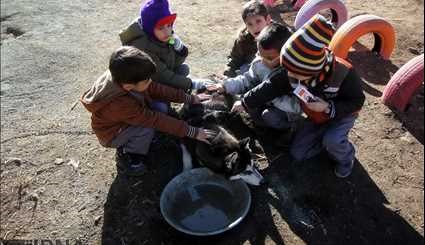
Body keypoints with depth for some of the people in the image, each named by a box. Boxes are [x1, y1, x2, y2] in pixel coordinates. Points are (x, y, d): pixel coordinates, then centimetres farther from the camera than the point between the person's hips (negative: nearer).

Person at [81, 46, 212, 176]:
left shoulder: (124, 78, -23)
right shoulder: (119, 104, -41)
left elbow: (156, 89, -15)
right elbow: (156, 120, -39)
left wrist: (190, 98, -16)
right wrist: (192, 132, -35)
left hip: (126, 121, 8)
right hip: (111, 135, -7)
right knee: (148, 128, -31)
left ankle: (127, 146, 6)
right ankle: (126, 160, -4)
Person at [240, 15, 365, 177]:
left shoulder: (344, 73, -38)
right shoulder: (293, 72, -27)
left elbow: (357, 101, -24)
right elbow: (271, 87, -17)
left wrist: (328, 107, -40)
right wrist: (244, 103, -13)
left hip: (343, 114, -4)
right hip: (317, 116, 4)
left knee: (332, 141, -34)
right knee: (297, 154, 1)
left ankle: (346, 157, 3)